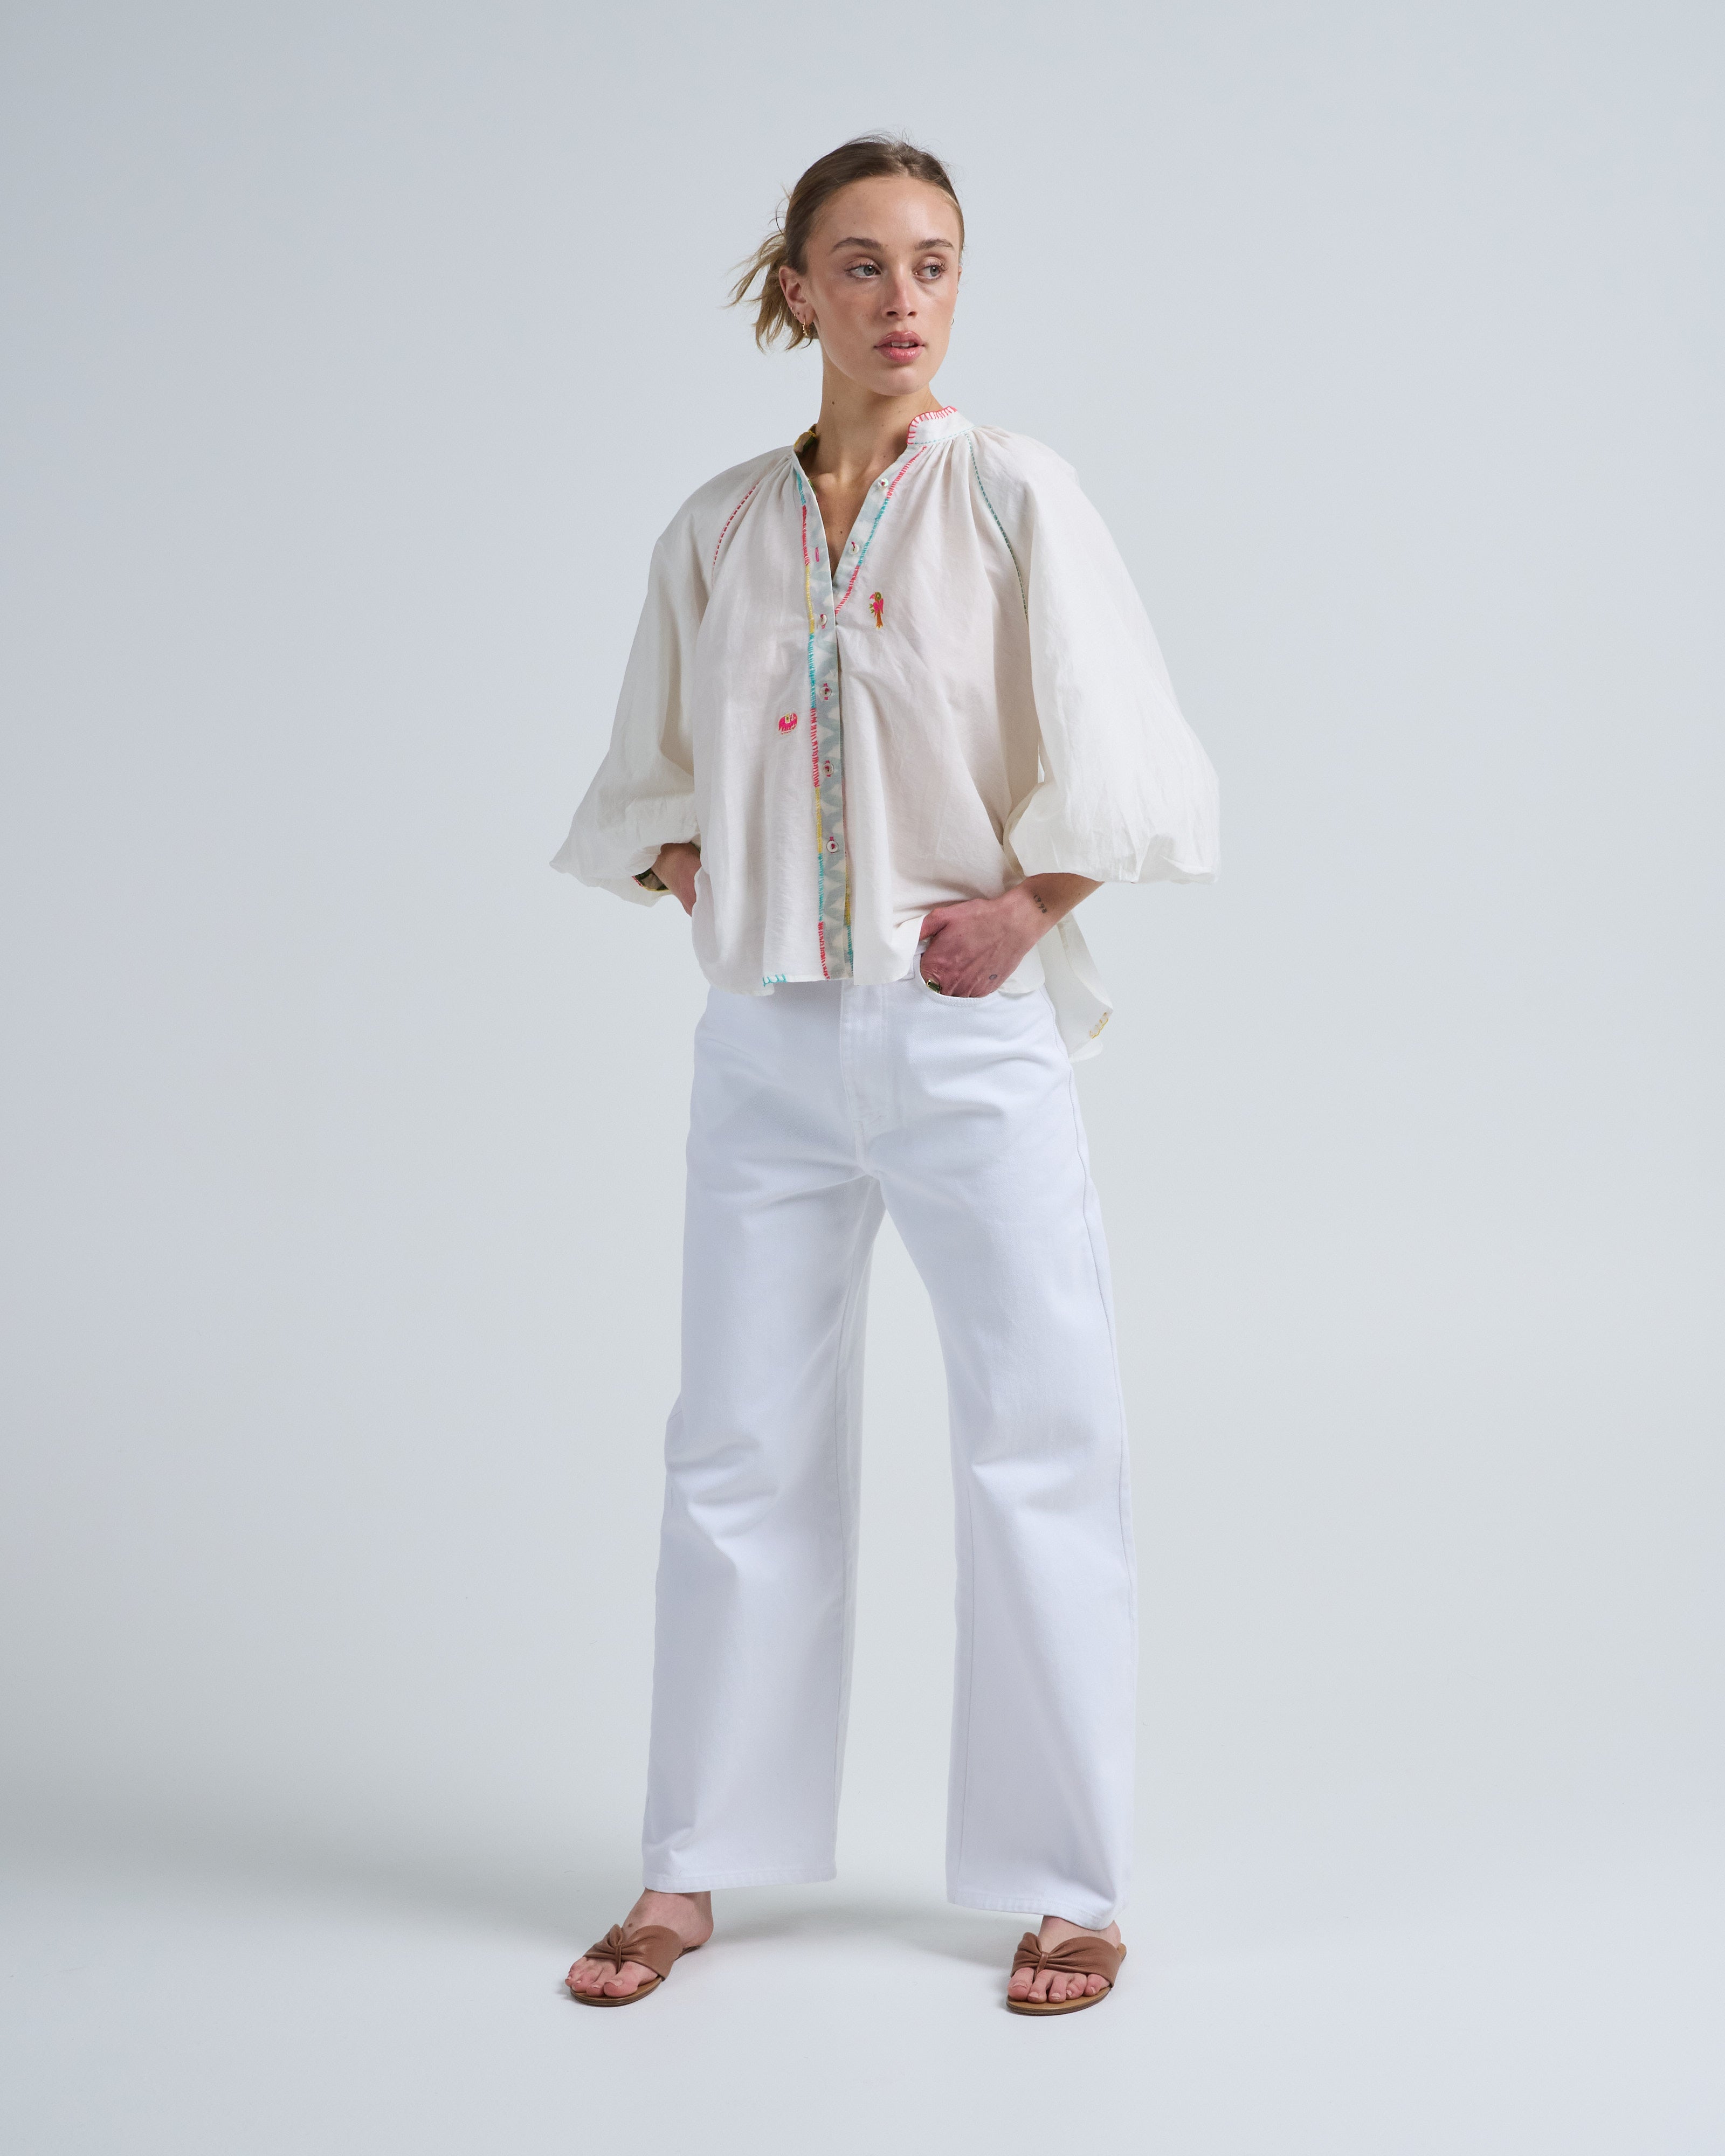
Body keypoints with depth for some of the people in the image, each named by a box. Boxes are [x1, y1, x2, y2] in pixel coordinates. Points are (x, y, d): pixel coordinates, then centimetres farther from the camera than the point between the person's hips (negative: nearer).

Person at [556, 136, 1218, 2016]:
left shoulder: (1008, 491, -3)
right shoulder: (719, 529, 7)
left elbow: (1116, 759, -4)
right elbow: (654, 782, 14)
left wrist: (1023, 910, -11)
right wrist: (716, 900, -2)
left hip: (969, 1036, -3)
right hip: (769, 1044, 3)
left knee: (1037, 1450, 0)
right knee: (740, 1450, 8)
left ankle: (1066, 1884, 12)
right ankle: (694, 1873, 20)